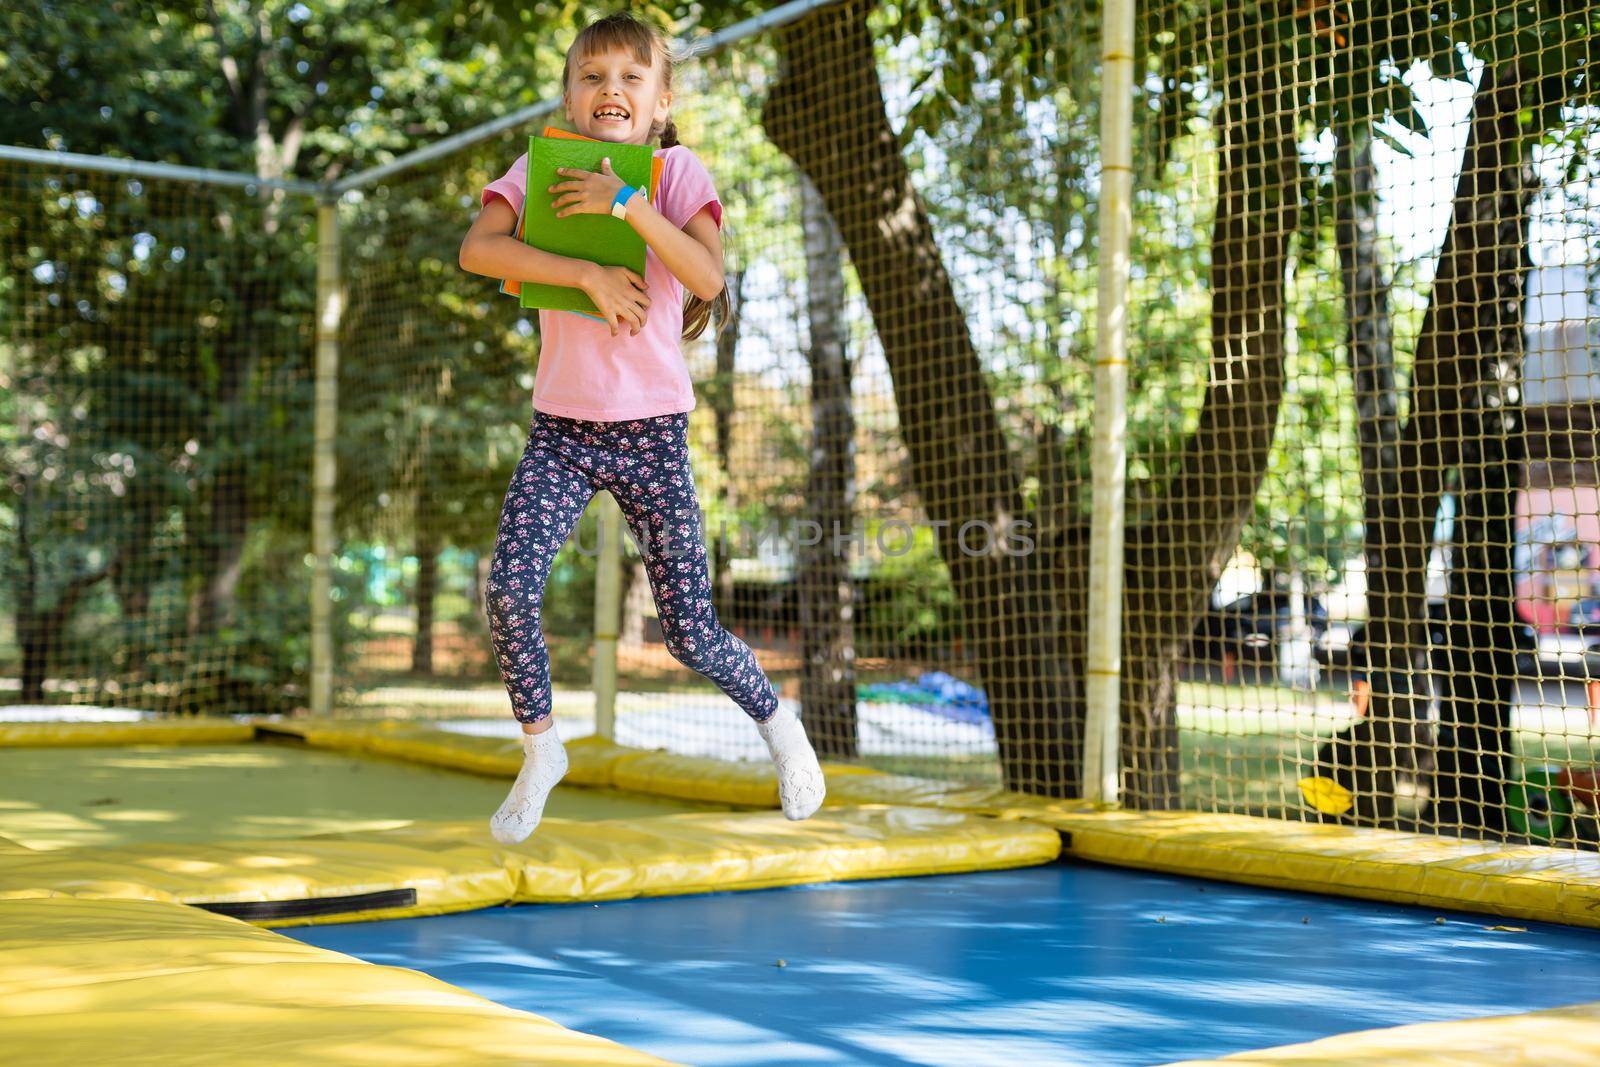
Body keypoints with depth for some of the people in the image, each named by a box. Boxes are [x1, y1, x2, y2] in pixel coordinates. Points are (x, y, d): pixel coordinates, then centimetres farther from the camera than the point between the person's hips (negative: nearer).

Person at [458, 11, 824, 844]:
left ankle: (776, 720, 32)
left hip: (652, 431, -1)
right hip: (560, 429, 1)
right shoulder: (538, 170, 3)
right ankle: (539, 750, 4)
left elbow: (708, 279, -18)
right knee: (508, 591, -20)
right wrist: (588, 273, -23)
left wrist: (628, 204, -24)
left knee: (690, 635, 1)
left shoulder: (677, 172, -1)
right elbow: (476, 250, -17)